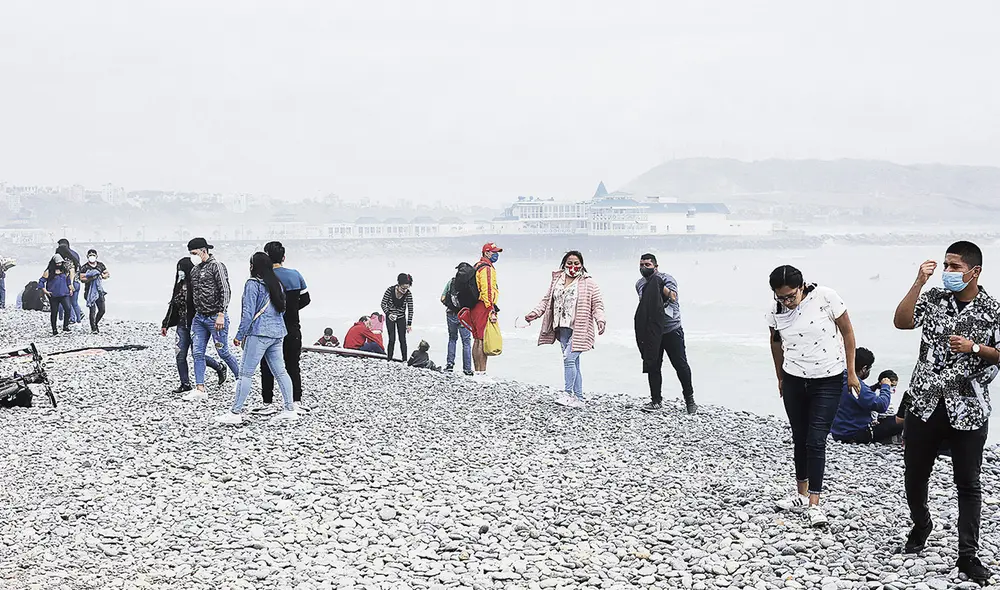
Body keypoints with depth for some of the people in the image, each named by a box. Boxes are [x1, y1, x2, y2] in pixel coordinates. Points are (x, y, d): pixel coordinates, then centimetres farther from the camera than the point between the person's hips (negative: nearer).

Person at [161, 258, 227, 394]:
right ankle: (185, 384, 10)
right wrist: (165, 324, 17)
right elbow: (173, 306, 17)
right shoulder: (180, 285, 11)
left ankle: (220, 368, 22)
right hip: (182, 325, 7)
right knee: (180, 355, 1)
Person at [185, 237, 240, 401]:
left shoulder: (216, 266, -9)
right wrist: (194, 314, 17)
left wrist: (221, 314, -20)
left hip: (215, 318, -7)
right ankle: (200, 390, 2)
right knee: (197, 353, 1)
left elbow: (225, 291, -14)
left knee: (223, 352, 0)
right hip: (199, 318, 7)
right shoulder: (195, 270, 13)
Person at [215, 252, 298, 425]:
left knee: (246, 373, -4)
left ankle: (236, 412, -4)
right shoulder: (277, 284, 13)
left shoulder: (252, 284, -9)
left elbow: (248, 313, -12)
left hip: (259, 333, -8)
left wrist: (239, 335, -7)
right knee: (280, 371, 10)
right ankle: (290, 409, 9)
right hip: (277, 333, 8)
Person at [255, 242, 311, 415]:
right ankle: (296, 402, 10)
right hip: (292, 329, 4)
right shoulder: (295, 275, 0)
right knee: (293, 366, 11)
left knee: (267, 368, 6)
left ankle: (267, 404, 8)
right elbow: (305, 299, 6)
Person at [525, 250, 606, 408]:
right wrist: (535, 313, 3)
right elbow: (547, 300, 17)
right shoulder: (557, 280, 13)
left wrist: (600, 319, -18)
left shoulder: (589, 283, -1)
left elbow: (597, 304, -1)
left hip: (579, 329, -5)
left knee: (569, 358, -16)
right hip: (563, 328, 5)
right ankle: (578, 398, 13)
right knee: (573, 362, 8)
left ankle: (568, 393, -7)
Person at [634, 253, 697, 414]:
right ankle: (656, 400, 15)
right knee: (653, 367, 5)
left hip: (671, 329, -5)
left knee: (681, 365, -1)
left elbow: (672, 297, -22)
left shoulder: (666, 278, -7)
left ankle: (689, 399, 10)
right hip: (651, 332, 5)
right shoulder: (640, 284, 10)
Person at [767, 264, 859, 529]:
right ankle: (802, 494, 28)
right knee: (800, 438, 13)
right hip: (794, 380, 4)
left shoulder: (825, 297, -18)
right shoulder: (776, 309, -7)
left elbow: (847, 332, -8)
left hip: (828, 380, -4)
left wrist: (851, 372, -5)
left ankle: (814, 504, -5)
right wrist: (780, 378, 18)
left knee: (816, 441, -9)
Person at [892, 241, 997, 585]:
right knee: (914, 476, 14)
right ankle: (921, 526, 40)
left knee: (968, 484, 5)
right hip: (925, 405, 3)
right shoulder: (933, 298, 2)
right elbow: (901, 322, -12)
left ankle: (968, 555, 12)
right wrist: (919, 282, -15)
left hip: (968, 411, -2)